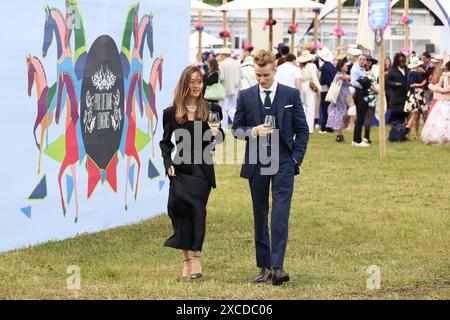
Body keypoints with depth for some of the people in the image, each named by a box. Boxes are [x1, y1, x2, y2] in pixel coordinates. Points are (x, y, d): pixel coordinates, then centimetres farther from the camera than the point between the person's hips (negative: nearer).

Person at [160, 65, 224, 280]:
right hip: (180, 170, 1)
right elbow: (165, 142, 13)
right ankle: (186, 261, 6)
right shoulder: (171, 113, 6)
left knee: (197, 209, -11)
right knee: (180, 210, -1)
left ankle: (196, 258, -8)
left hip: (202, 170, -1)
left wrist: (216, 134, -12)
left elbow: (219, 139, 11)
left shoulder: (211, 110, 6)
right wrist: (168, 163, -2)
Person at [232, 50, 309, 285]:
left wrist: (296, 158, -2)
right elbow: (236, 128, 8)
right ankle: (264, 266, 14)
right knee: (260, 216, 8)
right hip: (256, 163, 2)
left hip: (283, 162, -2)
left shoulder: (291, 95, 2)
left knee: (280, 216, -13)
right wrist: (252, 131, -14)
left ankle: (277, 266, -17)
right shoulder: (246, 96, 5)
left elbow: (302, 129, 6)